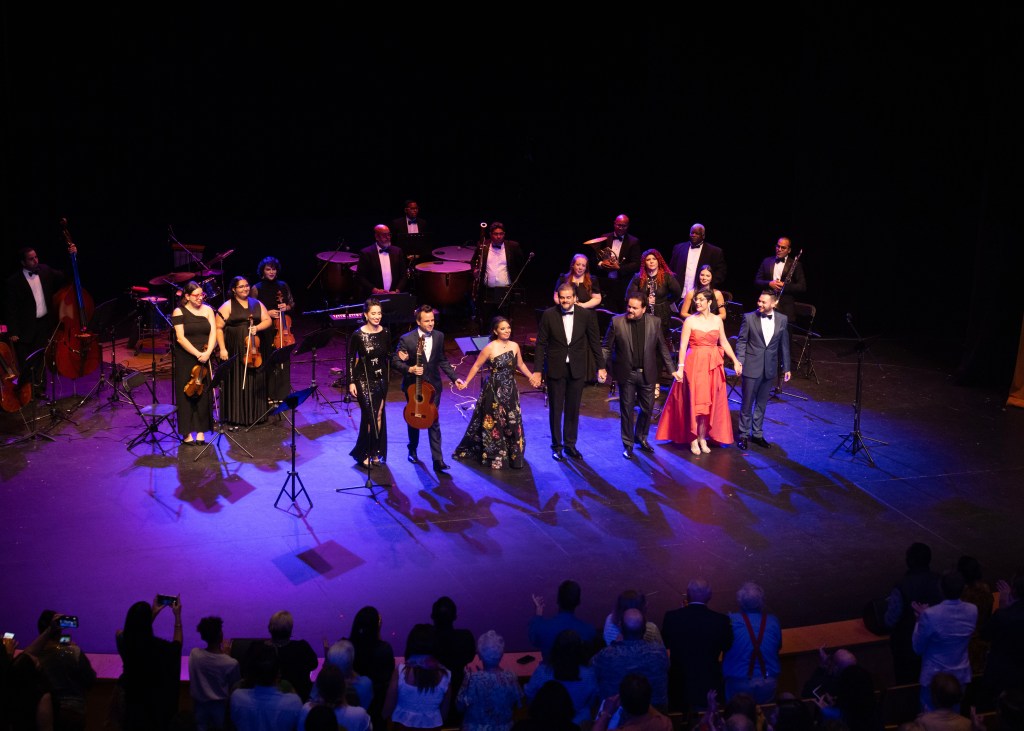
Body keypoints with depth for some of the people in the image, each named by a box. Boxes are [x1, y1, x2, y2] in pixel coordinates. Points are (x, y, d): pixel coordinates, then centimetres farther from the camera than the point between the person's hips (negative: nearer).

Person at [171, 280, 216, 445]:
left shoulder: (207, 310, 6)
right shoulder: (179, 312, -4)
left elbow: (213, 333, -2)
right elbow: (180, 338, -11)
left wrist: (208, 352, -17)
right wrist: (198, 354, -18)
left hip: (205, 359, 3)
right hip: (185, 359, -3)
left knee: (203, 393, 3)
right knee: (187, 394, 0)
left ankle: (201, 430, 12)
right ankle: (187, 432, 7)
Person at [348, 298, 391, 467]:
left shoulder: (385, 333, -2)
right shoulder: (358, 335, -13)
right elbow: (351, 359, -7)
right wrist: (351, 382, -9)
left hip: (381, 378, 4)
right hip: (364, 379, -4)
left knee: (379, 416, 9)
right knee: (370, 417, -5)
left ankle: (375, 452, 21)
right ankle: (363, 454, 11)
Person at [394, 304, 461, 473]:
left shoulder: (439, 336, -3)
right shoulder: (406, 339, -16)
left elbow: (443, 361, 7)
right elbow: (396, 361, -9)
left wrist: (454, 378, -1)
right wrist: (410, 369, -26)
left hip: (433, 385, 2)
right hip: (413, 385, -2)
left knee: (434, 422, -1)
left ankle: (438, 460, -2)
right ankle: (413, 450, 39)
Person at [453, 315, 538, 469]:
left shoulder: (514, 346, 0)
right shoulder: (490, 348, -14)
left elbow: (520, 365, 16)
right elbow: (476, 366, -6)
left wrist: (531, 376, 7)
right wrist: (466, 382, -9)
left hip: (511, 390, 4)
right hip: (494, 391, -4)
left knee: (513, 423, 10)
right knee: (494, 424, 7)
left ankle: (513, 455, 25)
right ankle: (494, 456, 20)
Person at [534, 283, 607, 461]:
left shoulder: (586, 315, -5)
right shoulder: (549, 315, -8)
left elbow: (595, 342, 3)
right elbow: (541, 344, -4)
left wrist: (601, 366, 2)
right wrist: (537, 370, -7)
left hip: (577, 369, 1)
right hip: (555, 369, -1)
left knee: (573, 409, 10)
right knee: (555, 409, 7)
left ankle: (570, 445, 23)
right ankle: (556, 446, 20)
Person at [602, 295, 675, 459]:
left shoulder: (654, 322, -2)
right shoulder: (617, 322, -7)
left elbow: (662, 348, 4)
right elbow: (606, 347, -3)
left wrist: (671, 369, 3)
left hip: (647, 373, 2)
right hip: (626, 374, -2)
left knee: (647, 408, 11)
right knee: (627, 410, 6)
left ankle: (641, 438, 33)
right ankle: (628, 444, 19)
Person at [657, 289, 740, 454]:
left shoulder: (717, 320, 5)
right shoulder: (690, 321, -6)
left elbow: (724, 343, 11)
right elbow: (683, 346, -10)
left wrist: (735, 361, 5)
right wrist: (680, 367, -20)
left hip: (713, 366, 3)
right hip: (694, 364, -3)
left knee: (709, 402, 7)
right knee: (694, 402, 1)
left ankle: (702, 438, 18)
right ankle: (693, 439, 11)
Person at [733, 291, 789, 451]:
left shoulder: (782, 320, 1)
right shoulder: (749, 317, -7)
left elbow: (784, 344, 6)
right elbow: (741, 341, -3)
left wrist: (786, 367, 8)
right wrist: (738, 361, -13)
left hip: (770, 368, 3)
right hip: (752, 367, -3)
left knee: (762, 403, 13)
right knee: (747, 403, 4)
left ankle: (757, 434, 24)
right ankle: (744, 435, 16)